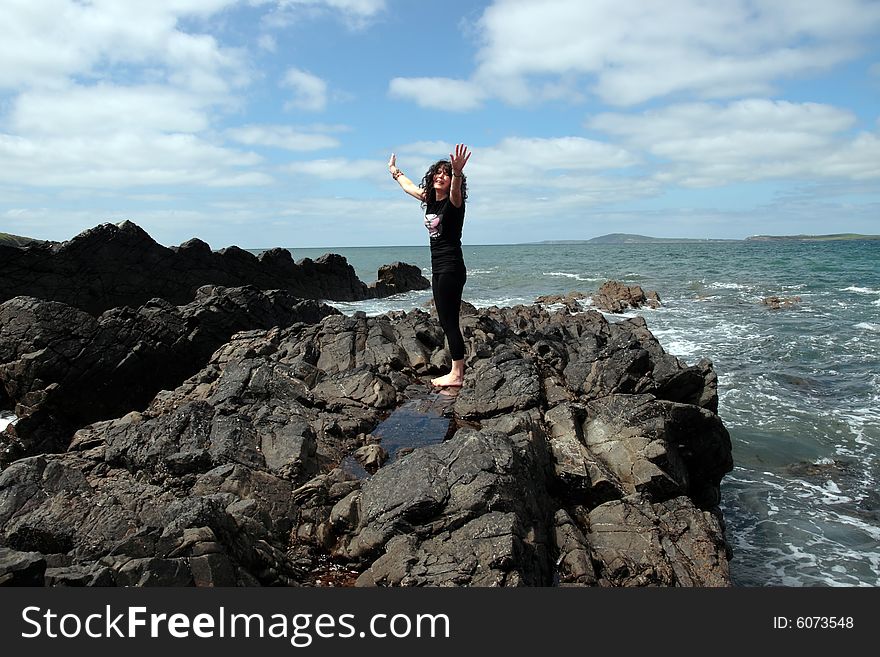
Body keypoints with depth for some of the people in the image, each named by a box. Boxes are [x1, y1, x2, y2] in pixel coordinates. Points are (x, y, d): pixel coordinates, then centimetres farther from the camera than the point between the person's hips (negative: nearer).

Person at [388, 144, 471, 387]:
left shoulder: (453, 201, -11)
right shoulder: (430, 199, 12)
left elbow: (456, 191, -36)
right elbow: (410, 187, 32)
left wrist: (457, 173, -57)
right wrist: (395, 172, 47)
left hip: (451, 269, -9)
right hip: (438, 269, 9)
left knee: (449, 321, -7)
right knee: (447, 322, 11)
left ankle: (456, 374, 1)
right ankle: (457, 372, 17)